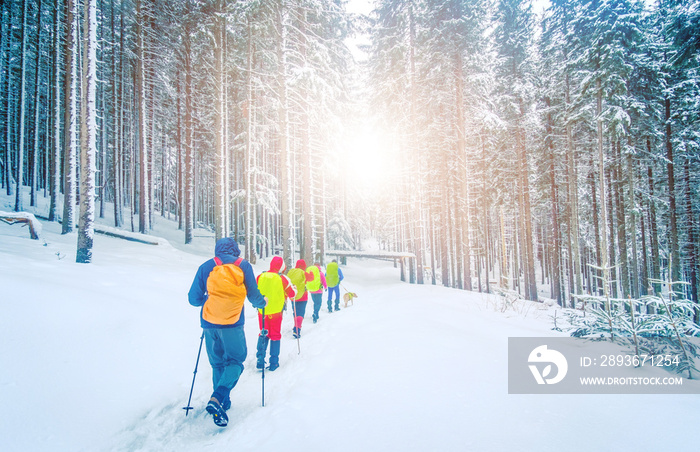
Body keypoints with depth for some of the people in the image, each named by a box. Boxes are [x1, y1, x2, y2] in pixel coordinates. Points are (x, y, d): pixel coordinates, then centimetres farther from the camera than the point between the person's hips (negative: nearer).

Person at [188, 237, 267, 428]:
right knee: (234, 361, 8)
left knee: (217, 363, 18)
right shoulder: (243, 266, -1)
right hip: (232, 325, -3)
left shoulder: (205, 267, 4)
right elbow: (253, 296, -2)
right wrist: (262, 303, 20)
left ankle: (223, 402, 25)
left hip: (209, 324, 3)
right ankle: (217, 399, -12)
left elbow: (194, 298, 5)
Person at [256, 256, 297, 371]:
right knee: (275, 335, 9)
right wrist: (294, 288, 17)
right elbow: (292, 294, -3)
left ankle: (260, 360, 11)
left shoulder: (260, 276, -2)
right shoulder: (283, 279, -11)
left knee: (263, 334, 16)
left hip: (262, 311, 3)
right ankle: (273, 363, 12)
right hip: (276, 312, -2)